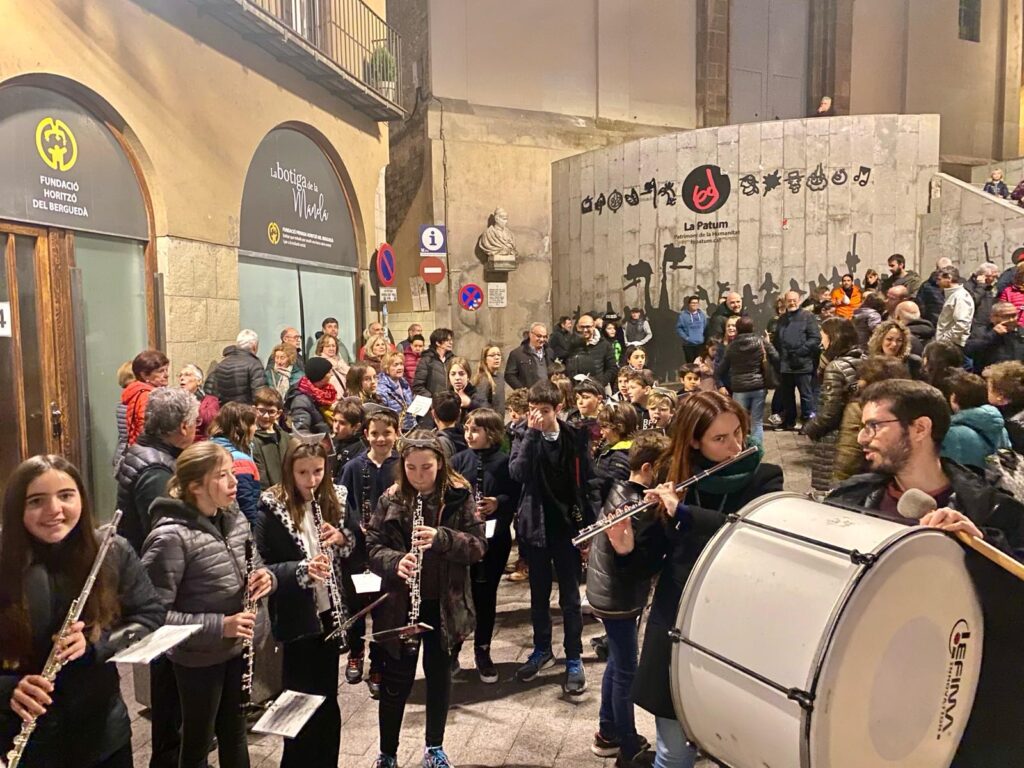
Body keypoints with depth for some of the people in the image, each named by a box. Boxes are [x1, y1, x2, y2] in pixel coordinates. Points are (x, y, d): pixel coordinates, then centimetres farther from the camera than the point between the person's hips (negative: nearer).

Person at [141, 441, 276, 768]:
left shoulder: (235, 518, -2)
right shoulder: (171, 536, -23)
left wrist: (266, 577, -11)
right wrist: (219, 626, -28)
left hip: (239, 647, 6)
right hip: (199, 657, -6)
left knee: (235, 732, 23)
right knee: (197, 742, 16)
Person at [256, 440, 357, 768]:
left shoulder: (334, 499, 1)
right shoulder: (272, 508, -13)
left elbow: (360, 543, 8)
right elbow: (262, 567, -15)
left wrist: (343, 538, -13)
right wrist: (302, 569, -30)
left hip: (329, 611, 4)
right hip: (296, 617, -4)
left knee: (328, 697, 17)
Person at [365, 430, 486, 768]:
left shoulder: (459, 496, -8)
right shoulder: (391, 500, -6)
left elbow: (478, 547, -11)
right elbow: (372, 547, -6)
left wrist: (441, 538, -28)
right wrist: (395, 562, -27)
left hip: (445, 604, 1)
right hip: (400, 605, 0)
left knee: (440, 675, 16)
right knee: (396, 682, 9)